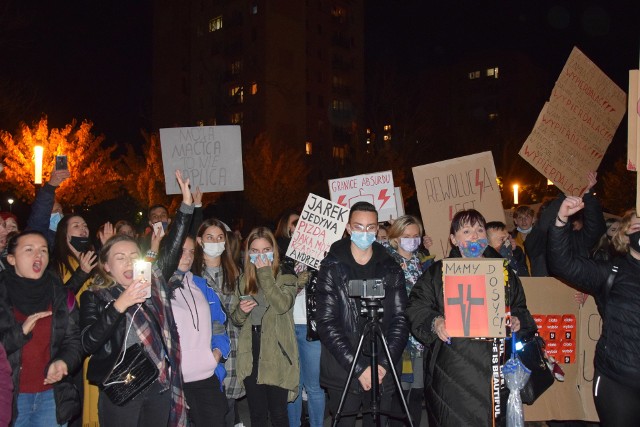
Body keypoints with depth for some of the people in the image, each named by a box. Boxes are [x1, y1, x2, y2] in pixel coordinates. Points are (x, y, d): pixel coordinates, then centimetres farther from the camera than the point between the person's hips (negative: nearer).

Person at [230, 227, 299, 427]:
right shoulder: (244, 281, 11)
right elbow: (235, 319, 15)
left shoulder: (286, 278, -2)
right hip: (250, 356, 4)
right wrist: (241, 310, -7)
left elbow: (282, 305, -21)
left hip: (277, 356, -4)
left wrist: (265, 274, -17)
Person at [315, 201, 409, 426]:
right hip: (343, 372, -2)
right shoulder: (332, 267, -2)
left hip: (383, 372, 2)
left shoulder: (391, 269, 6)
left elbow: (401, 319, 2)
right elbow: (327, 323, -8)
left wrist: (384, 363, -9)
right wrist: (358, 367, -13)